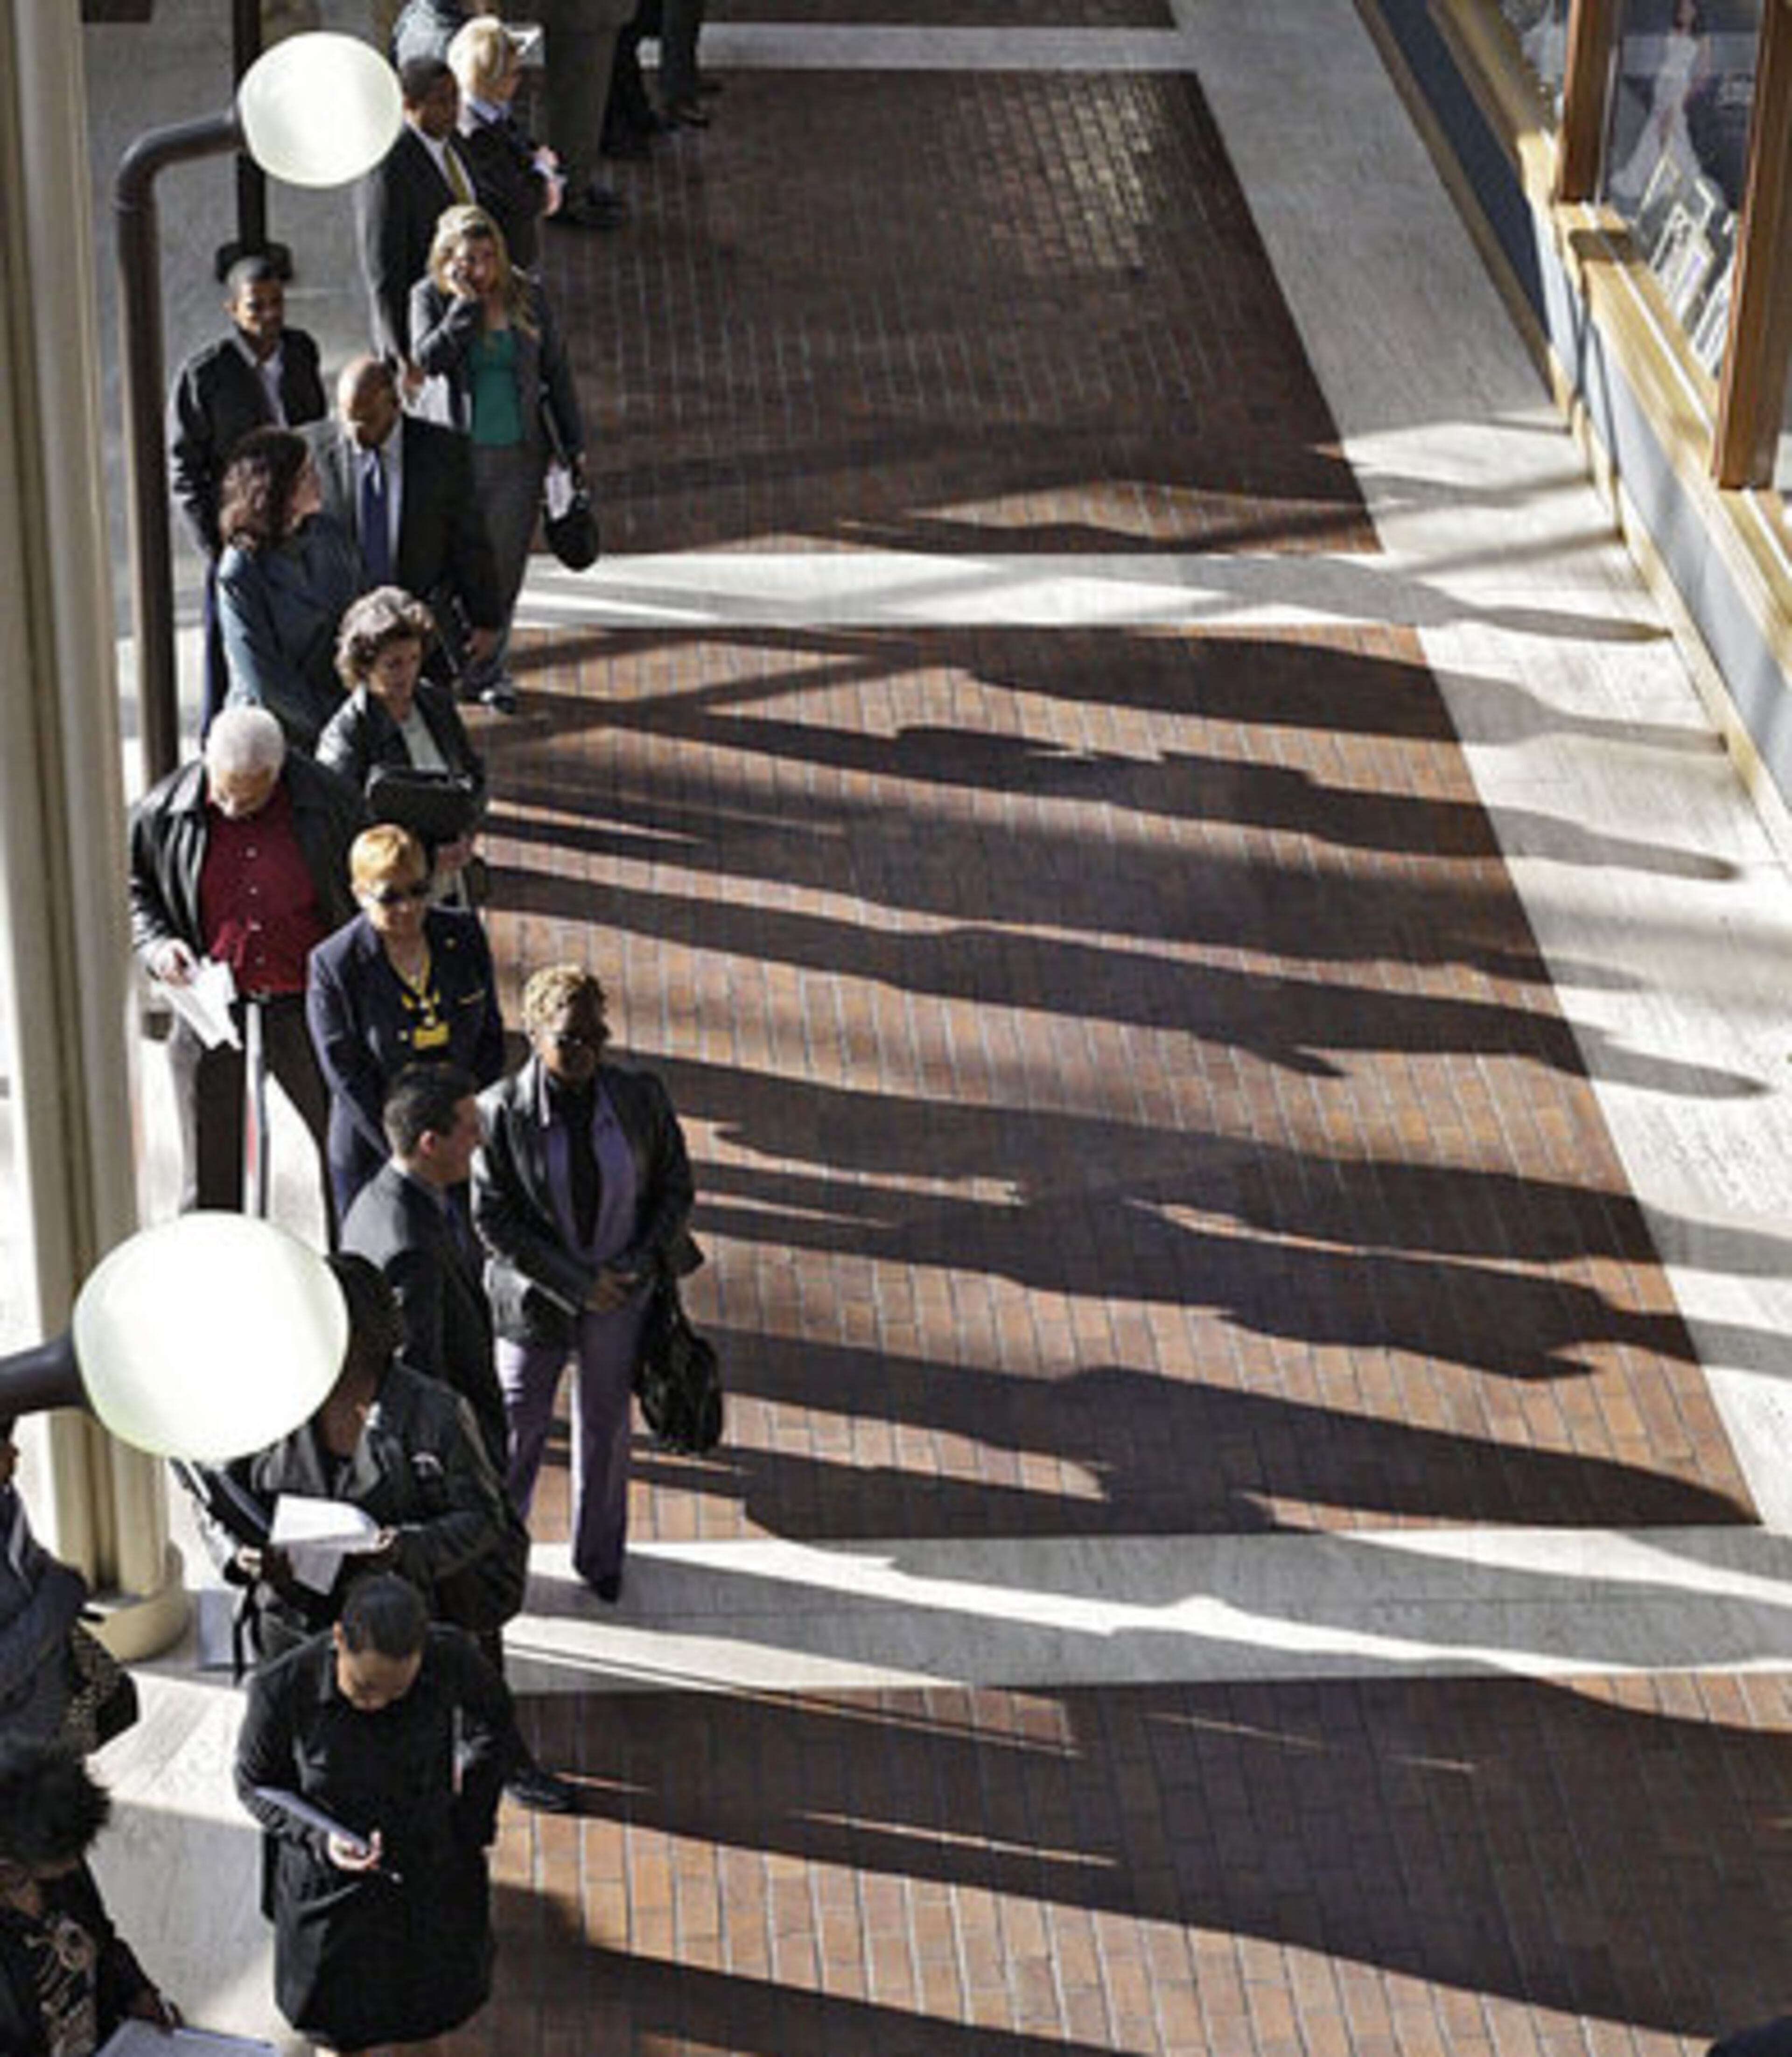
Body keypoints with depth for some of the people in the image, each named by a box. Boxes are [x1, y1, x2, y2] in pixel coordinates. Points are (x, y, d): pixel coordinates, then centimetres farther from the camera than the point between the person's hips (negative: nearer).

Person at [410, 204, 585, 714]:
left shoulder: (527, 295, 1)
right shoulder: (429, 298, -5)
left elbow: (556, 370, 9)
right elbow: (428, 358, -22)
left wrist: (574, 443, 10)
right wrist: (465, 303, -22)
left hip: (519, 452, 2)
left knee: (504, 566, 8)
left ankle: (489, 669, 24)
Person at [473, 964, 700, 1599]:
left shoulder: (640, 1098, -9)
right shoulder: (502, 1111, -18)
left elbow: (675, 1186, 2)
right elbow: (492, 1219, -15)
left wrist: (641, 1265, -10)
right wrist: (576, 1283, -17)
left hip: (622, 1293, 2)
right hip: (535, 1297, -2)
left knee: (606, 1426, 17)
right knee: (517, 1428, 10)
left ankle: (601, 1558, 38)